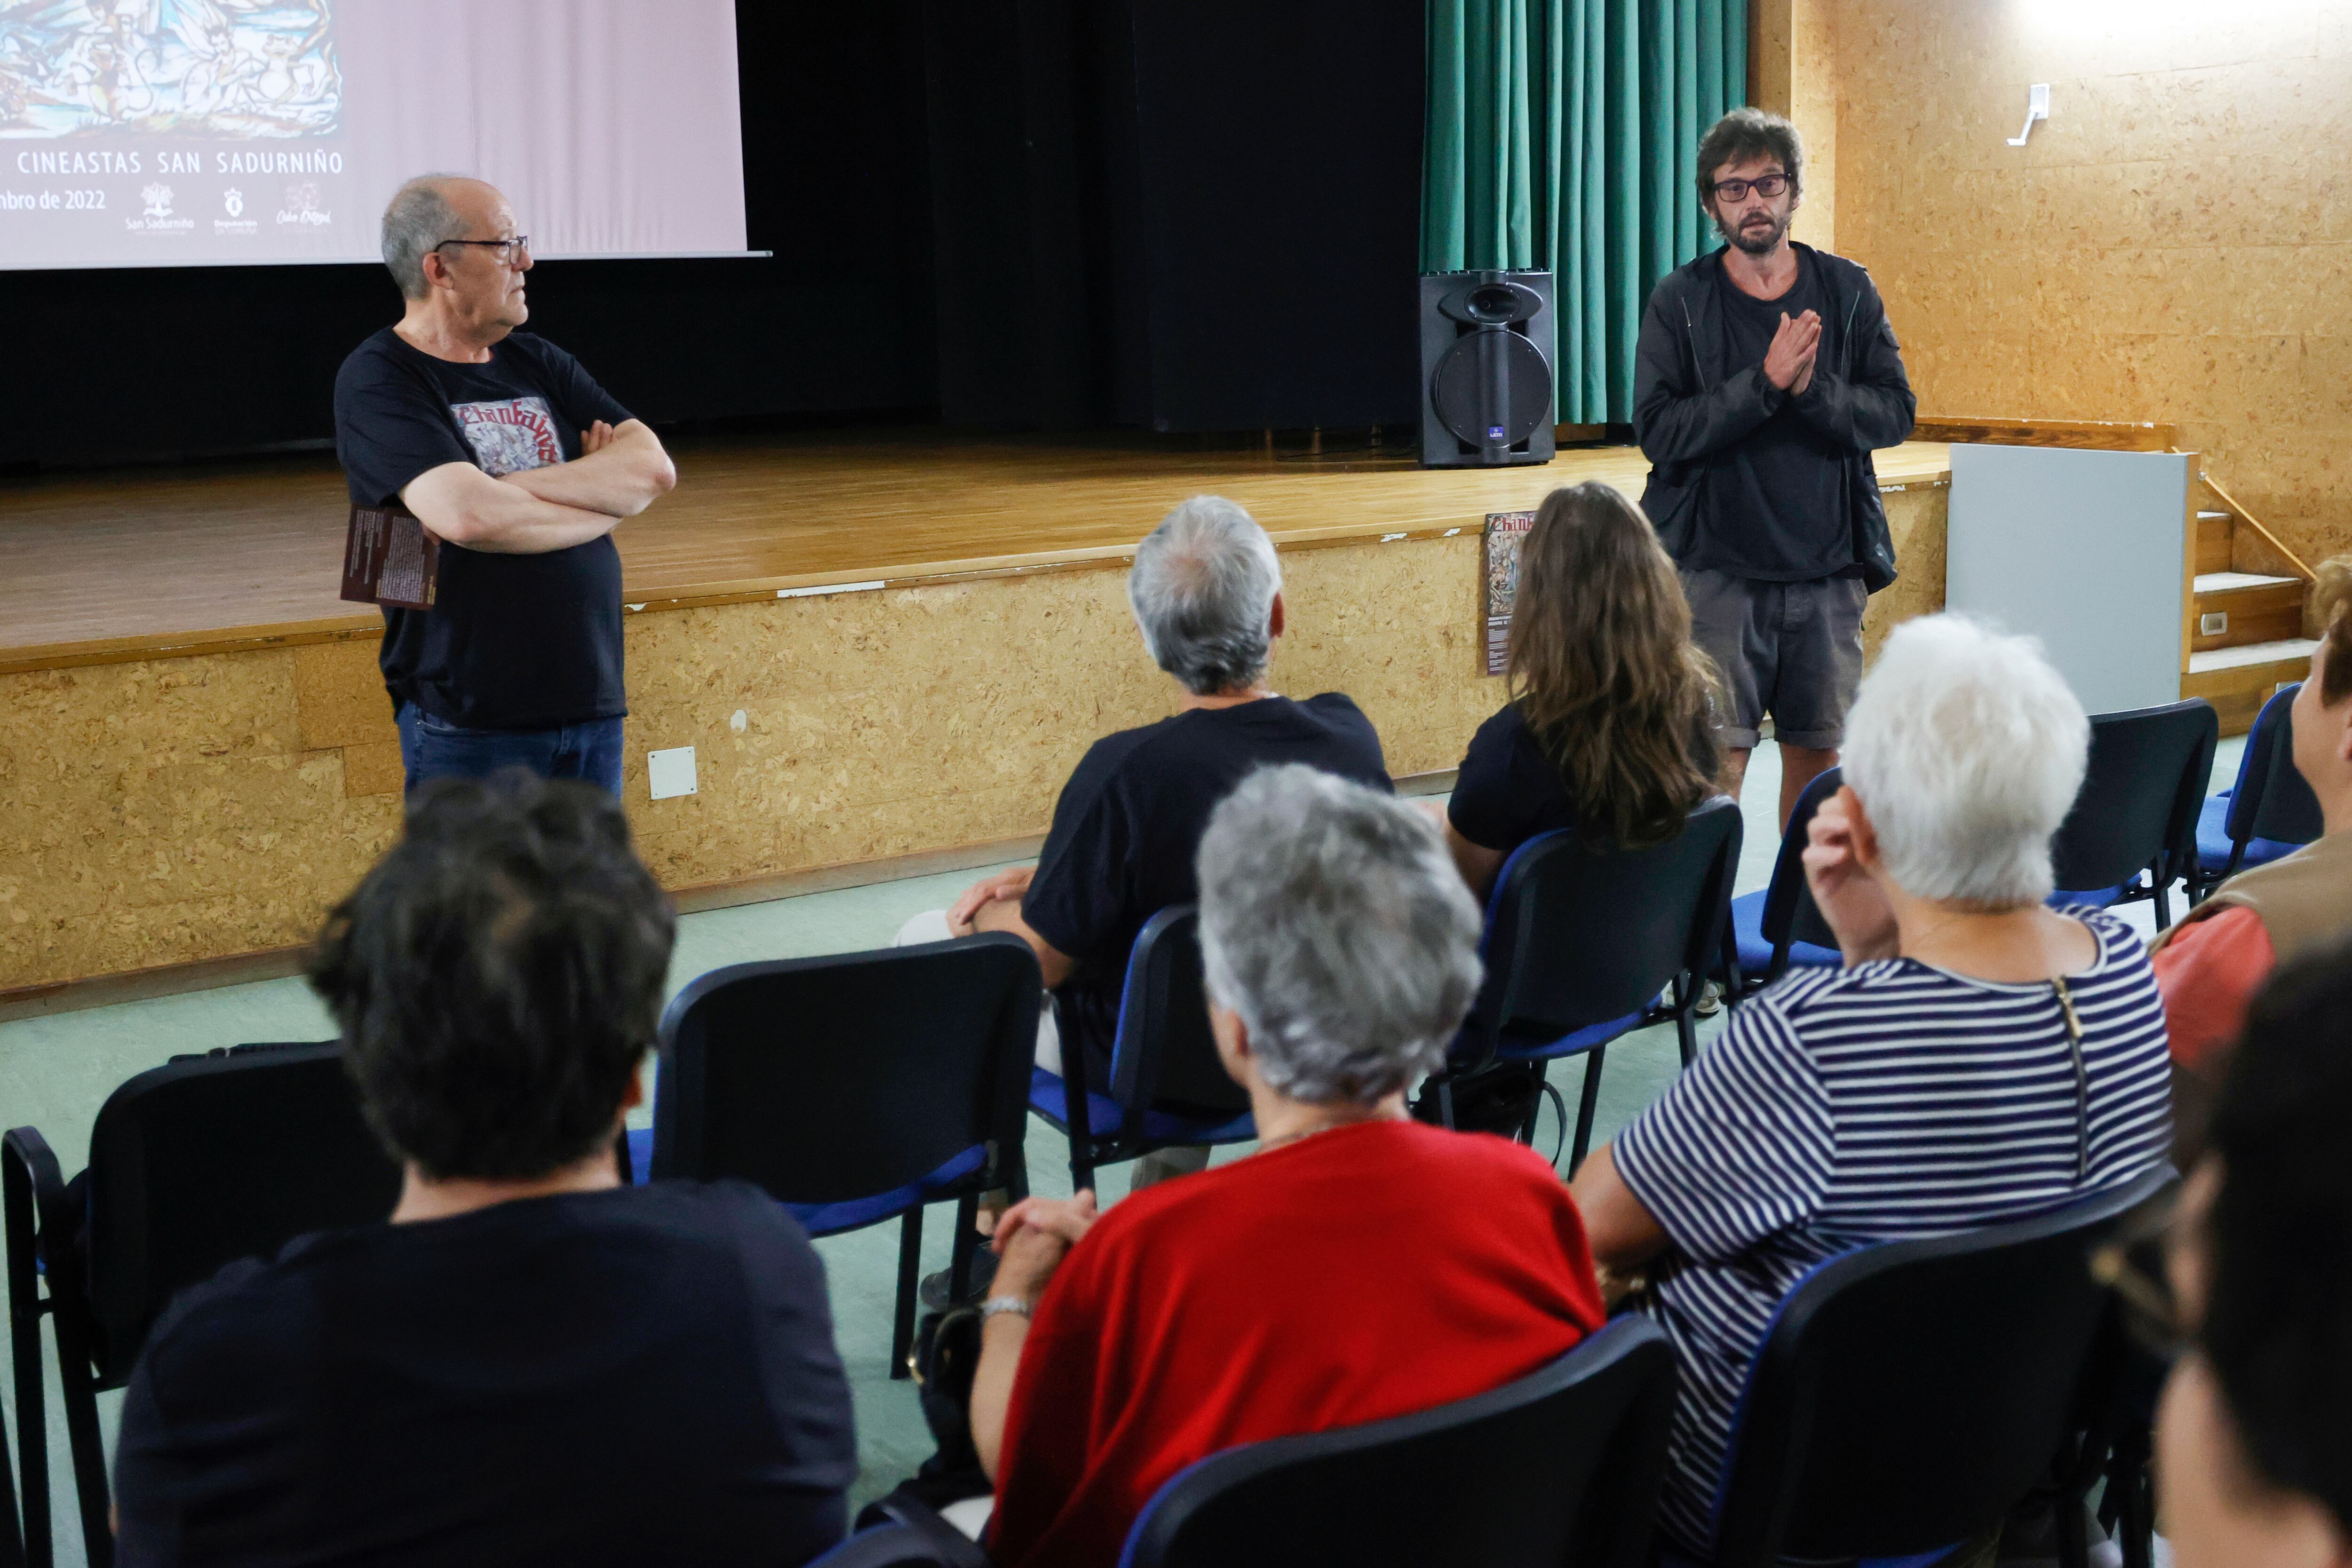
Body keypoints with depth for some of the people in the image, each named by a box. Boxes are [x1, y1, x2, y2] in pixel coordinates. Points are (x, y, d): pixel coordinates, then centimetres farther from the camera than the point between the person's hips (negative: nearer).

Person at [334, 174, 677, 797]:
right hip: (470, 725, -6)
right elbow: (467, 515, -24)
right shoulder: (377, 381, -8)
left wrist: (509, 487, -15)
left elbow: (653, 469, -2)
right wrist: (605, 499, -8)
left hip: (593, 709, 6)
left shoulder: (536, 363, 11)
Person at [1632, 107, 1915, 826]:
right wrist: (1765, 383, -20)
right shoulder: (1680, 300, -1)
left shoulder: (1848, 292, 7)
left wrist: (1813, 387, -18)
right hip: (1717, 568, -3)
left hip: (1828, 568, 3)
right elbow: (1659, 430, -10)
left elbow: (1896, 412, 0)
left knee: (1818, 754, 10)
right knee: (1716, 763, -7)